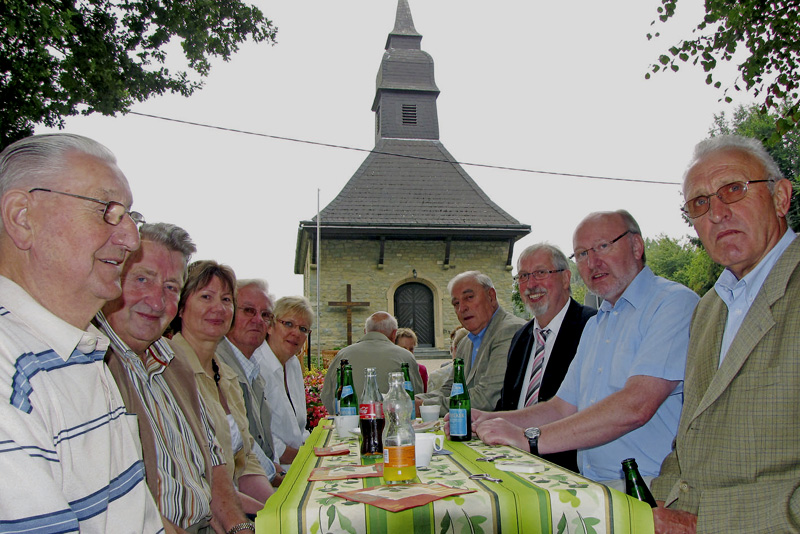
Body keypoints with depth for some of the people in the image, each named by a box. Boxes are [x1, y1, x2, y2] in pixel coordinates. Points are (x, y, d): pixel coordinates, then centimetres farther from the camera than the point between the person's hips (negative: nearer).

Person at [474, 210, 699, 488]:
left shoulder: (676, 303, -9)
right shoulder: (594, 327, 20)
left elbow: (635, 407, -21)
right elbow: (563, 408, 19)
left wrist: (530, 438, -21)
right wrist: (490, 420, 4)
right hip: (591, 491, 7)